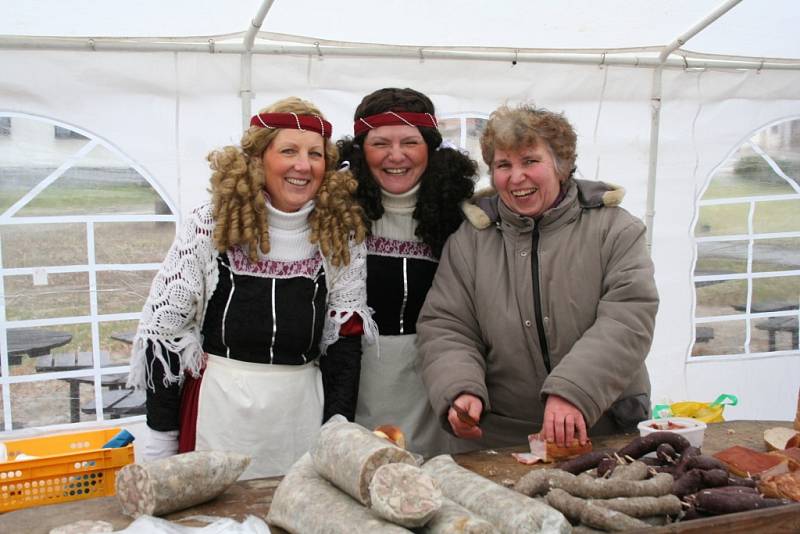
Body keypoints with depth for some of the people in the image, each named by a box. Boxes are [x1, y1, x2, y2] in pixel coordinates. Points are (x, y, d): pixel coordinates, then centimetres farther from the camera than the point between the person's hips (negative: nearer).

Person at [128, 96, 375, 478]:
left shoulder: (341, 233, -1)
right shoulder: (211, 226, -7)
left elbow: (344, 339, 2)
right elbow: (163, 331, -4)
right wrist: (161, 445, -4)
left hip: (303, 405, 2)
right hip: (219, 406, -2)